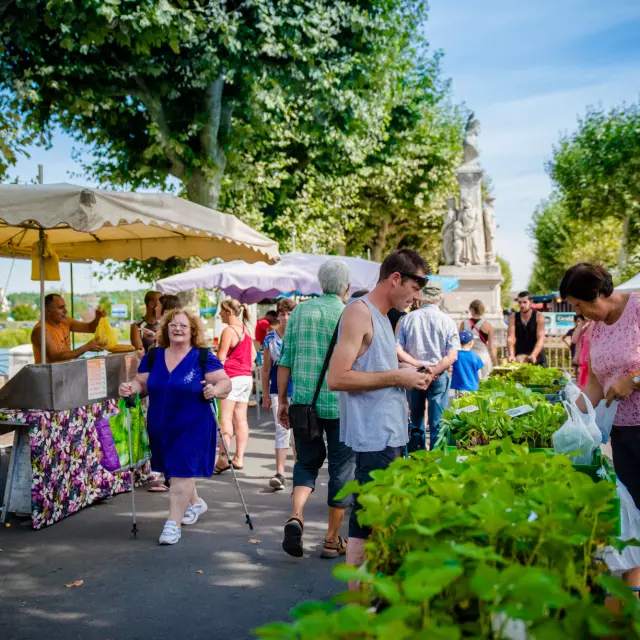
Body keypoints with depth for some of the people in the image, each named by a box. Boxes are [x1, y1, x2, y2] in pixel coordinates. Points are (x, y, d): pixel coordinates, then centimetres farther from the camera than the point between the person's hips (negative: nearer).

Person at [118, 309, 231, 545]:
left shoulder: (203, 357, -7)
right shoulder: (153, 357, 6)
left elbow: (225, 382, -9)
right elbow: (141, 382, 10)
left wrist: (215, 390, -30)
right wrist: (130, 388, -11)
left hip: (192, 428, -5)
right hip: (160, 428, 5)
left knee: (181, 473, -6)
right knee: (174, 470, 20)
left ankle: (173, 523, 2)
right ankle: (195, 503, 45)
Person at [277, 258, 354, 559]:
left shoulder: (300, 311, 4)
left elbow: (285, 361, 4)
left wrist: (282, 400, 12)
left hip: (303, 402, 3)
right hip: (340, 404, -3)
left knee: (307, 461, 19)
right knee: (341, 467, 9)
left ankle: (296, 515, -5)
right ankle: (332, 540, 16)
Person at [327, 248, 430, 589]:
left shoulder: (381, 317, 17)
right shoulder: (359, 312, -13)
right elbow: (337, 378, -21)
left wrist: (407, 375, 9)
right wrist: (396, 377, -16)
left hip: (390, 434, 10)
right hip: (373, 437, -10)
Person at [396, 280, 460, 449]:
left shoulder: (407, 319, -3)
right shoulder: (447, 321, -6)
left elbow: (398, 351, -9)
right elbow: (452, 356, -13)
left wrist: (419, 365, -9)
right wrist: (433, 373, -13)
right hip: (439, 377, -2)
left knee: (416, 422, 16)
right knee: (437, 425, 5)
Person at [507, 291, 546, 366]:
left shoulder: (538, 316, -8)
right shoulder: (513, 317, -1)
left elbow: (541, 339, -17)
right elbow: (510, 338, -12)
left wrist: (533, 355, -35)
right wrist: (511, 355, -30)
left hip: (537, 358, -2)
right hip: (518, 358, 2)